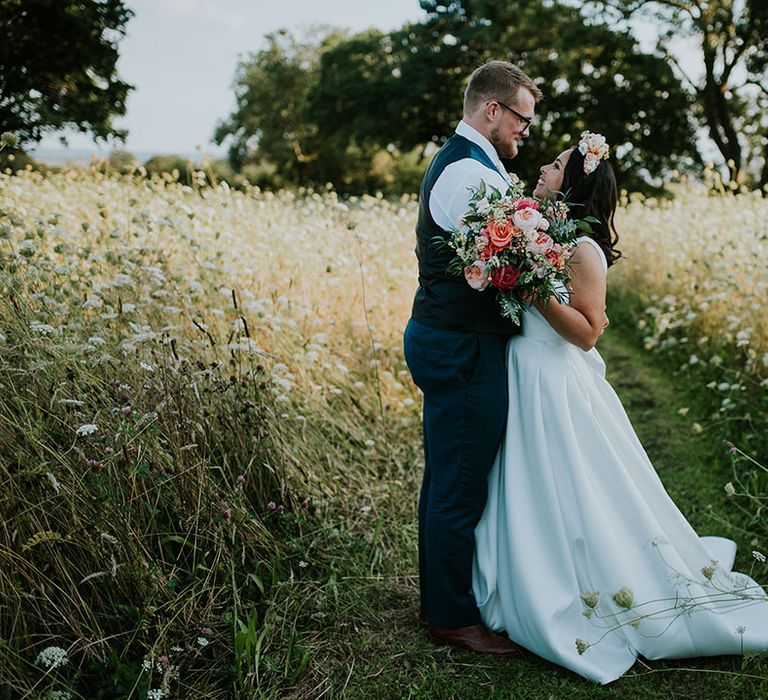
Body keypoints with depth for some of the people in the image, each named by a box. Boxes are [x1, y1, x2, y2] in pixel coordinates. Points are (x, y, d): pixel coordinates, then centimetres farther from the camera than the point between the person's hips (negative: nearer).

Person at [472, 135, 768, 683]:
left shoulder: (582, 250, -16)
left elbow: (587, 332, -18)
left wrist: (536, 289, -25)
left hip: (556, 390, -8)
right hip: (522, 387, 8)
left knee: (567, 504, 3)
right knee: (529, 507, 18)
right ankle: (540, 601, 35)